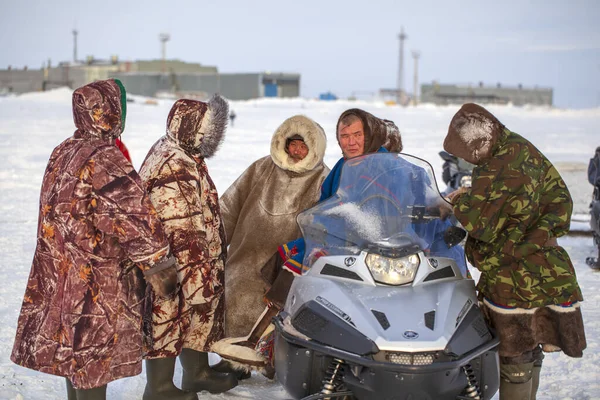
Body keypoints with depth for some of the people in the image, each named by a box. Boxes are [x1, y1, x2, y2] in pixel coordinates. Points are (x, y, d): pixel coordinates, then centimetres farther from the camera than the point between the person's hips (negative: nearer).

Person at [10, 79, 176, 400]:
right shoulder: (106, 160, -20)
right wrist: (156, 266, -13)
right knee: (94, 356, 1)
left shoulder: (62, 153, 6)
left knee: (73, 352, 19)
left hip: (58, 274, 8)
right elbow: (136, 217, -23)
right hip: (96, 281, -8)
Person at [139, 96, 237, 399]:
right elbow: (182, 232, -28)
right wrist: (197, 276, -26)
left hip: (199, 260, 11)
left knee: (201, 314, 21)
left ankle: (197, 372, 37)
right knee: (168, 320, 3)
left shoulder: (179, 155, 10)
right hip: (176, 268, -11)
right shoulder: (175, 172, -25)